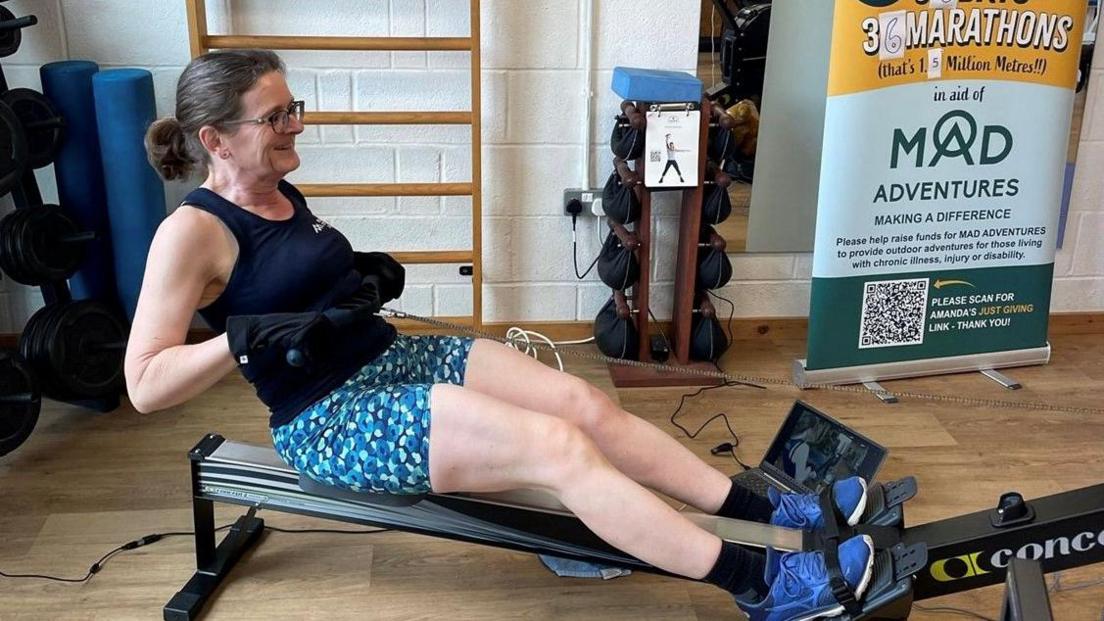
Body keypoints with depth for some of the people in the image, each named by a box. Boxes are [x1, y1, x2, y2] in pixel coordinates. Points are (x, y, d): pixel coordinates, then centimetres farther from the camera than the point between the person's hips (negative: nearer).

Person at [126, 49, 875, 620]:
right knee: (557, 446, -22)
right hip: (329, 419, -9)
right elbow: (145, 385, -17)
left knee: (585, 401, -5)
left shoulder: (280, 195, 11)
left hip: (394, 359, 9)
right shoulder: (194, 231, -14)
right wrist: (255, 335, -26)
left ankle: (768, 512, 0)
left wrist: (366, 275, 8)